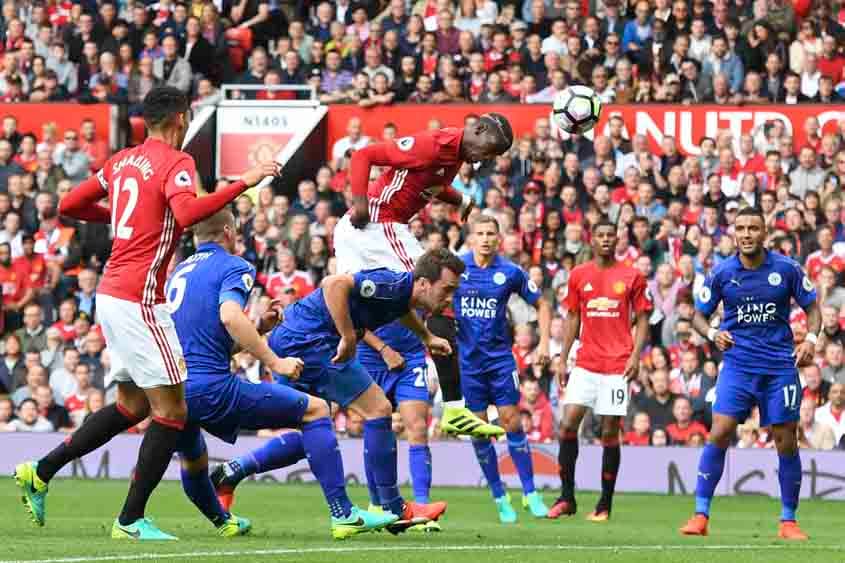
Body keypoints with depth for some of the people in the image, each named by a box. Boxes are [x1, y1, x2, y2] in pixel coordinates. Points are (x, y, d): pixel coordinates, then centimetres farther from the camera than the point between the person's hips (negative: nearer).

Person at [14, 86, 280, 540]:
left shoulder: (122, 161, 13)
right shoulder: (174, 162, -10)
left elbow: (69, 205, 18)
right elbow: (186, 213, -29)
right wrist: (243, 183, -26)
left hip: (111, 295, 9)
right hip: (139, 300, -9)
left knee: (132, 406, 20)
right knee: (171, 412, -3)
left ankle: (40, 472, 18)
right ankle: (131, 520, -2)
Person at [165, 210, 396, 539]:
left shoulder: (178, 272, 24)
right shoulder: (233, 267, 1)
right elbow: (229, 316, -21)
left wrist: (257, 327, 30)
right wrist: (274, 362, -17)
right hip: (212, 387, -7)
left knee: (192, 461, 38)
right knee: (315, 409, 4)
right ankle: (343, 515, -3)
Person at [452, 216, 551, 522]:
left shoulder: (510, 272, -2)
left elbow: (541, 304, 9)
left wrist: (544, 342, -1)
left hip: (500, 356, -1)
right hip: (467, 359, 1)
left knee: (511, 422, -6)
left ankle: (530, 493, 3)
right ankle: (499, 497, 11)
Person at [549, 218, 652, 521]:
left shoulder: (632, 276, 2)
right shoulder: (579, 275, 8)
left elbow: (642, 320, 5)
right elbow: (573, 319, 14)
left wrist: (636, 356, -8)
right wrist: (563, 359, 8)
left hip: (618, 366, -2)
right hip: (586, 363, 2)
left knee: (610, 433, 0)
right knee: (567, 425, -9)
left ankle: (605, 504, 7)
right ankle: (567, 497, 1)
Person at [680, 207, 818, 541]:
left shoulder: (787, 269, -1)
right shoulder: (722, 273, 0)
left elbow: (811, 307, 9)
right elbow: (699, 315, 10)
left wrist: (811, 339, -9)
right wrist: (713, 333, -11)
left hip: (780, 366, 0)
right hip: (738, 365, 0)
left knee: (786, 441, 1)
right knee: (719, 433, -12)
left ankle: (788, 521, 12)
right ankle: (701, 516, -7)